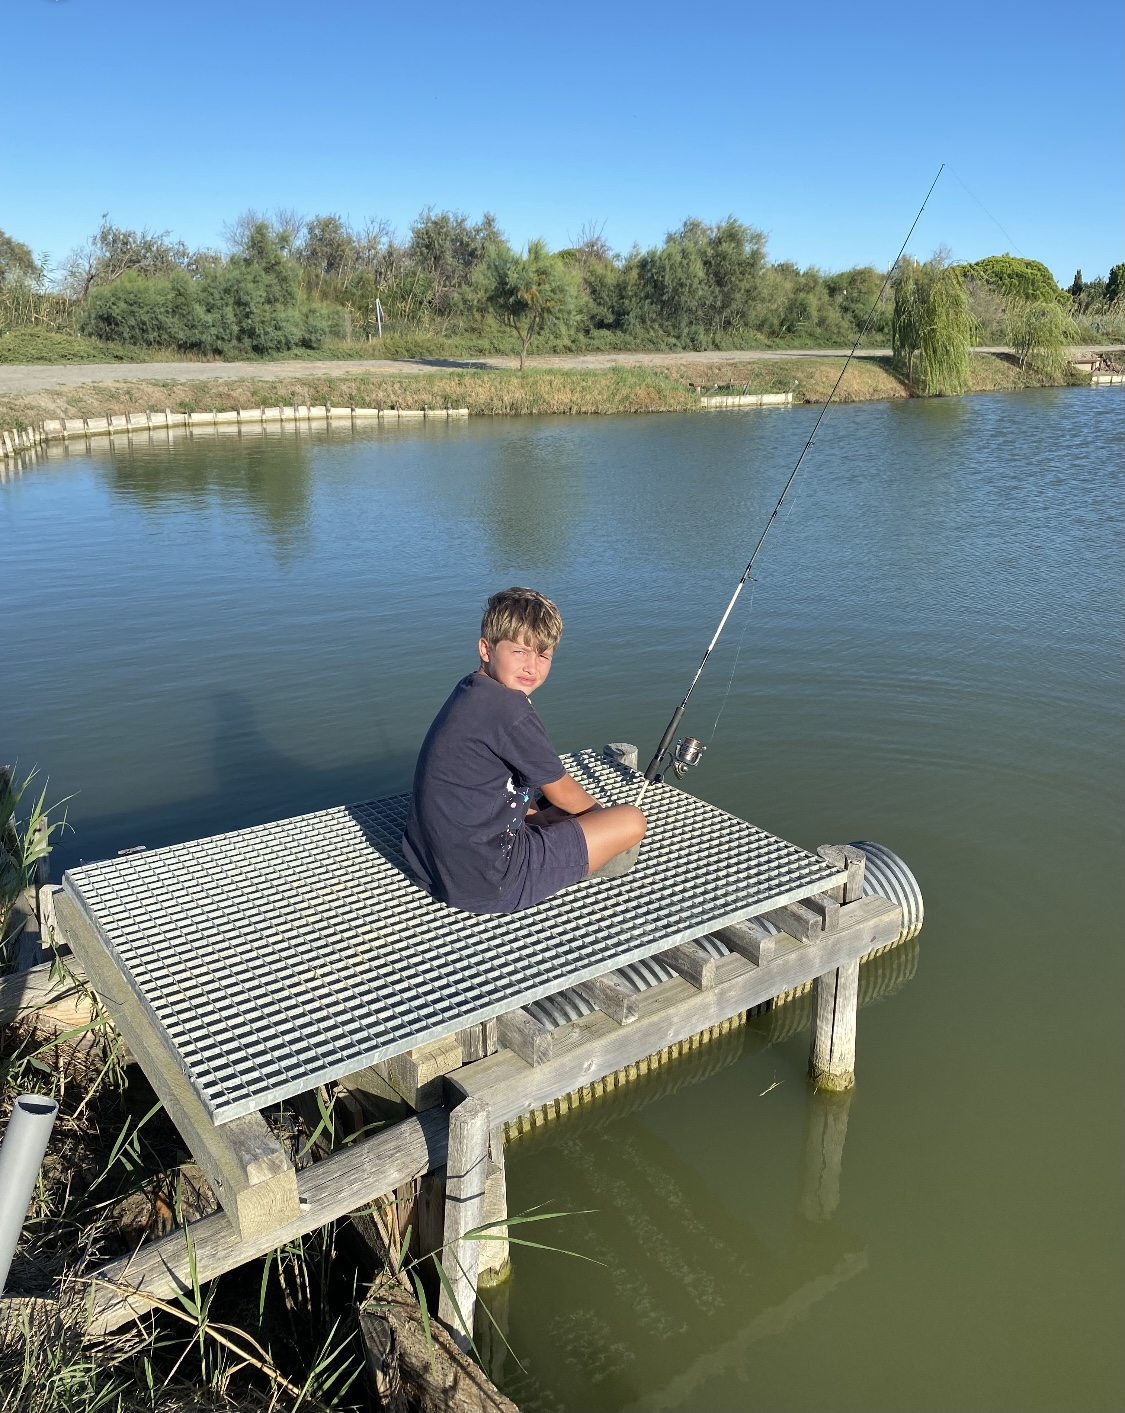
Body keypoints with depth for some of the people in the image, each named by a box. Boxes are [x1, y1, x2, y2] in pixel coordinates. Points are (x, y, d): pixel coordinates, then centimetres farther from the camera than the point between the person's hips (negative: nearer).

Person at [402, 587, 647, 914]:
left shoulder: (468, 691, 6)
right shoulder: (508, 707, -21)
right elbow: (563, 794, -7)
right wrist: (599, 810, 13)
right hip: (485, 886, -10)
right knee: (631, 821, -3)